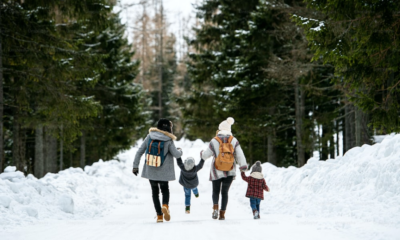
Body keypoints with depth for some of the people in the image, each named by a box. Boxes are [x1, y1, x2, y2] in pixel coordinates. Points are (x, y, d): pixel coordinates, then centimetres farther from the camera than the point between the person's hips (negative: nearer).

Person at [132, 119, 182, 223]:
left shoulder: (149, 137, -2)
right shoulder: (168, 141, -10)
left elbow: (139, 152, -2)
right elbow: (176, 154, -10)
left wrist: (135, 166, 5)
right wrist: (180, 151, 14)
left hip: (150, 170, 2)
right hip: (163, 171, -2)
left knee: (155, 192, 14)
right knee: (165, 189, 18)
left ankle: (159, 215, 7)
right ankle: (165, 205, -12)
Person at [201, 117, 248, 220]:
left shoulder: (214, 141, -7)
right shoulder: (233, 140, -2)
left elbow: (206, 155, 1)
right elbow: (239, 154, -6)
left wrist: (202, 153, 22)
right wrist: (243, 165, -2)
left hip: (217, 172, -1)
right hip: (230, 172, 2)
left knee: (216, 190, 14)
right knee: (225, 192, 12)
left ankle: (215, 207, -12)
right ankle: (222, 213, 5)